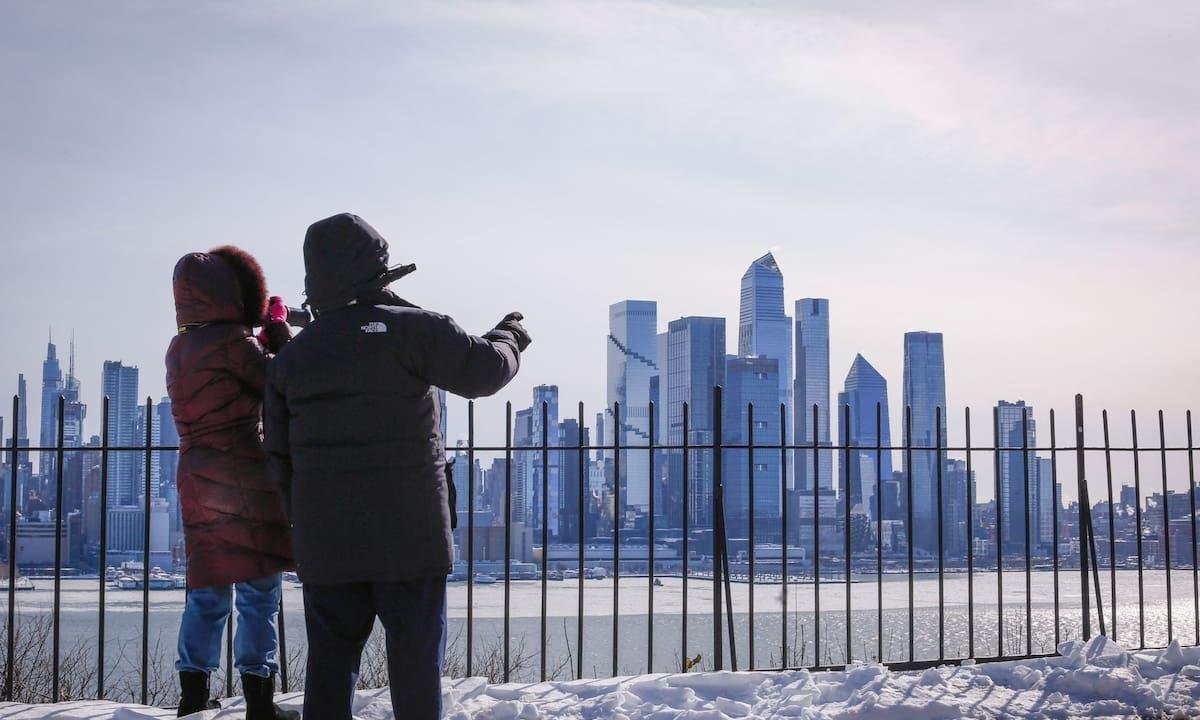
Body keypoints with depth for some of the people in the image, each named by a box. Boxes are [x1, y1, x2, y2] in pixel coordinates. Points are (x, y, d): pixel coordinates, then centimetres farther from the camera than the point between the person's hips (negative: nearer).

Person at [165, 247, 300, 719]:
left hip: (197, 478, 7)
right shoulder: (232, 341, -12)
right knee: (258, 591, -1)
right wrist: (278, 330, 6)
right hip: (244, 479, -7)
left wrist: (262, 341, 18)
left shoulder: (179, 348, 11)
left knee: (208, 591, 14)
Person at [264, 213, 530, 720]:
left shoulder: (293, 356, 11)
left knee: (331, 651, 11)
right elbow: (481, 370, -11)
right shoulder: (407, 328, -7)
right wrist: (509, 338, 10)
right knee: (416, 651, 3)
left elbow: (279, 456, 13)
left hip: (324, 538, 5)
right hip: (408, 529, -4)